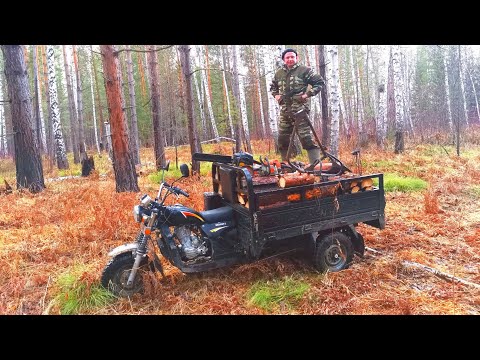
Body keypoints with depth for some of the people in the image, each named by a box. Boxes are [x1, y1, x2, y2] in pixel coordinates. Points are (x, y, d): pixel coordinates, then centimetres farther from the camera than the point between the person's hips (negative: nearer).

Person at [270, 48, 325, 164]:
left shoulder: (304, 70, -1)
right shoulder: (279, 73, 15)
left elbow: (320, 82, 0)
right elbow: (273, 86, 33)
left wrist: (308, 94, -9)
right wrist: (276, 95, 13)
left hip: (300, 109, -6)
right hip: (284, 110, 6)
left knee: (306, 138, -12)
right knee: (282, 139, 10)